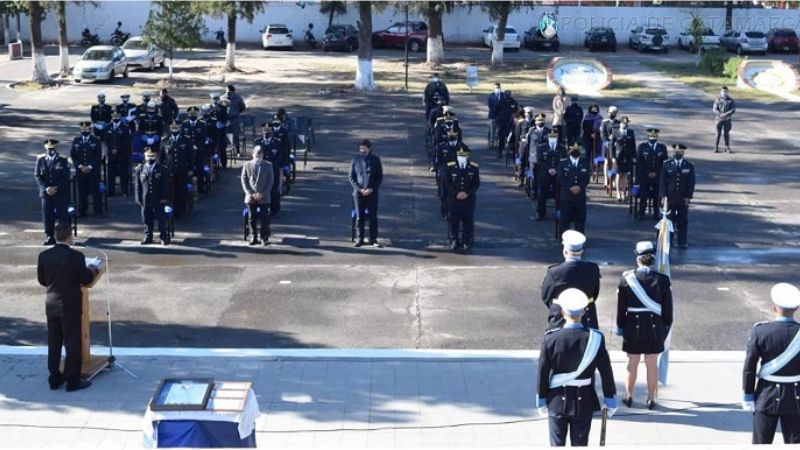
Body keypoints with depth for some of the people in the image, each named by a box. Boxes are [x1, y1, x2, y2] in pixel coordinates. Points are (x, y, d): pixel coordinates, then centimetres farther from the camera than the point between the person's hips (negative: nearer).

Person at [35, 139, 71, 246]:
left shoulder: (63, 160, 1)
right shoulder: (40, 159, 6)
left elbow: (65, 177, -5)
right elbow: (37, 175, 2)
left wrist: (56, 188, -15)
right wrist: (46, 188, -11)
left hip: (61, 193, -2)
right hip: (46, 193, 2)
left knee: (62, 215, -3)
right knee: (47, 216, 2)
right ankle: (49, 237, 10)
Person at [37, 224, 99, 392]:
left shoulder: (44, 256, -3)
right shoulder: (76, 256, -17)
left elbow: (42, 280, 7)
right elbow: (86, 279, -9)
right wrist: (92, 270, 11)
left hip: (51, 305, 5)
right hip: (70, 306, -5)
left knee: (54, 343, 15)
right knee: (72, 343, 5)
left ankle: (54, 379, 22)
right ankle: (72, 380, 9)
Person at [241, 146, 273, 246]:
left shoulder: (268, 165, 5)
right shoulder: (247, 165, 7)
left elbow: (270, 181, 2)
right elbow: (244, 181, 4)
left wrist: (262, 194, -8)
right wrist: (251, 194, -7)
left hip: (263, 197, -1)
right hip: (250, 197, 1)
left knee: (264, 217, -5)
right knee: (252, 217, 2)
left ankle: (264, 238, -1)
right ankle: (253, 238, 9)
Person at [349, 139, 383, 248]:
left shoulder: (375, 159, 1)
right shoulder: (356, 160, 2)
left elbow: (380, 177, 3)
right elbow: (351, 177, 4)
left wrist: (372, 189, -10)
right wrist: (359, 189, -9)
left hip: (372, 193, 0)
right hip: (358, 192, 0)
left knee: (373, 216, 1)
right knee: (360, 217, 3)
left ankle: (373, 239, 9)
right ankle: (360, 239, 11)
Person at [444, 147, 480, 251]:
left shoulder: (474, 167, 0)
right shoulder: (450, 167, -1)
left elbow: (477, 183, 0)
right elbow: (447, 183, -2)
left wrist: (467, 193, -13)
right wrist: (456, 194, -13)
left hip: (469, 199, 0)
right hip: (454, 199, 0)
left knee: (468, 220, 4)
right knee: (454, 220, 3)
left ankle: (467, 242, 14)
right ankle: (454, 241, 14)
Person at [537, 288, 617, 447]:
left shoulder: (551, 338, -13)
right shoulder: (595, 338, -12)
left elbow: (543, 372, -7)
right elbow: (606, 372, -6)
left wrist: (541, 401, 5)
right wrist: (610, 401, 5)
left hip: (557, 401, 0)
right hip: (584, 402, 0)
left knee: (557, 444, 9)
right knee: (580, 444, 10)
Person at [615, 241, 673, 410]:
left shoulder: (627, 278, -9)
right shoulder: (662, 280, -8)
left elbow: (621, 306, -3)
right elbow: (667, 308, -2)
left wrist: (620, 326, 8)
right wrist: (666, 327, 10)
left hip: (633, 326, 0)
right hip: (654, 327, 0)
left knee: (632, 363, 13)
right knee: (652, 364, 10)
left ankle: (628, 396, 22)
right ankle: (651, 399, 16)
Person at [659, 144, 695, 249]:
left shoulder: (689, 166, 4)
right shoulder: (666, 165, 4)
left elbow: (691, 183, 2)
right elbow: (662, 181, 2)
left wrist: (688, 196, -6)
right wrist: (663, 195, -7)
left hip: (683, 199, 0)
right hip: (670, 198, 0)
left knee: (683, 221, 4)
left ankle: (682, 242, 9)